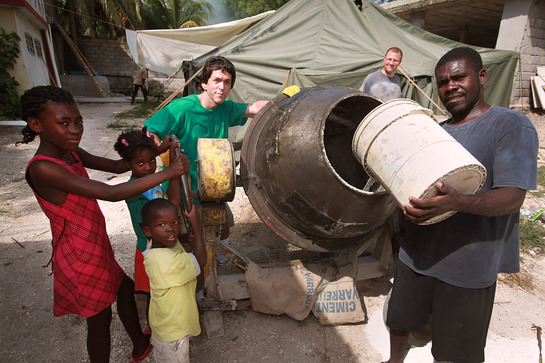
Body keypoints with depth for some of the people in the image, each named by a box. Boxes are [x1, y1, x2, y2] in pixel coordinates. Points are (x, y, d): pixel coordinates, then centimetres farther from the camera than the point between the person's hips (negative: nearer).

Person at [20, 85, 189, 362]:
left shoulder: (69, 152, -1)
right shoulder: (42, 169, -29)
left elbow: (118, 166, 6)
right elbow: (111, 194, -36)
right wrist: (168, 173, -34)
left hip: (95, 247, 9)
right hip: (81, 256, -9)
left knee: (125, 288, 25)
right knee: (99, 318, 12)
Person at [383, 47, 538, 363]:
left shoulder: (512, 126, -9)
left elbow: (512, 197, -20)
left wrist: (456, 202, -38)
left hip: (469, 267, -5)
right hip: (418, 253, 6)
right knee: (399, 319, 23)